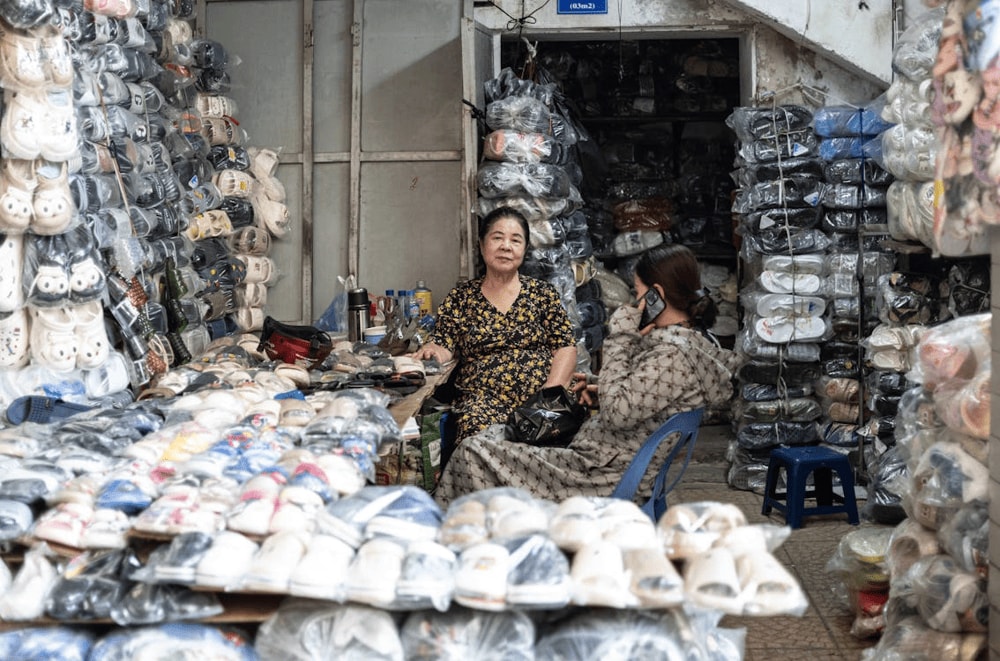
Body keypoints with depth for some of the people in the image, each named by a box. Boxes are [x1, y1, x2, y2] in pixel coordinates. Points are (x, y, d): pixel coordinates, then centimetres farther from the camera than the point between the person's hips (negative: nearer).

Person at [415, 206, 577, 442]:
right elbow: (444, 348, 9)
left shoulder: (543, 293, 13)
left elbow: (566, 348, 8)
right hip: (484, 401, -1)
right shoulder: (460, 297, 14)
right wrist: (432, 350, -17)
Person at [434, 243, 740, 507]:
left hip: (607, 479, -11)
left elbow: (618, 413, -26)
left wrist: (620, 339, -20)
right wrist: (602, 391, 8)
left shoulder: (674, 354, -24)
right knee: (495, 435, 17)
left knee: (473, 453, -7)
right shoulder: (693, 339, 7)